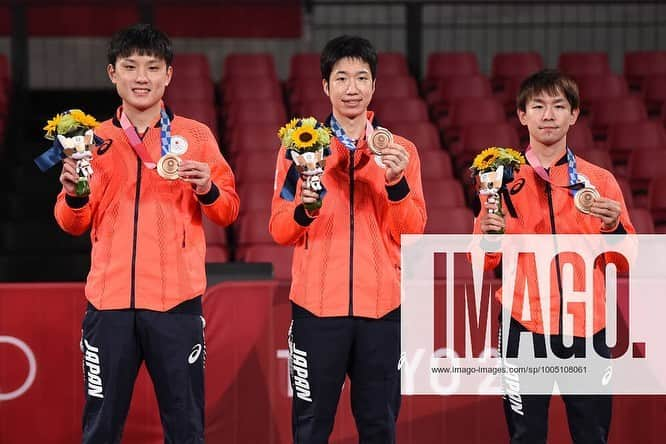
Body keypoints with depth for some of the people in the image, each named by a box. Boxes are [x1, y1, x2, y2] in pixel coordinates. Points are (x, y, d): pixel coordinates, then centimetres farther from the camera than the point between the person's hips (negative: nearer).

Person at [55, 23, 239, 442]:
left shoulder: (196, 136, 6)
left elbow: (228, 212, 7)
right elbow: (73, 224, 11)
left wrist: (207, 190, -14)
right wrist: (74, 194, -9)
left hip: (176, 301, -1)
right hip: (110, 300, 1)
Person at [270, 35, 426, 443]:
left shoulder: (400, 150, 7)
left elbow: (413, 233, 1)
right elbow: (280, 230, 4)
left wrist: (397, 183, -15)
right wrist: (303, 209, -17)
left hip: (382, 306, 1)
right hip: (317, 305, -1)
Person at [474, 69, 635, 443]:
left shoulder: (600, 181, 6)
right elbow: (483, 263, 6)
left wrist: (614, 227, -12)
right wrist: (489, 234, -15)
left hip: (587, 328, 1)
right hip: (525, 327, -1)